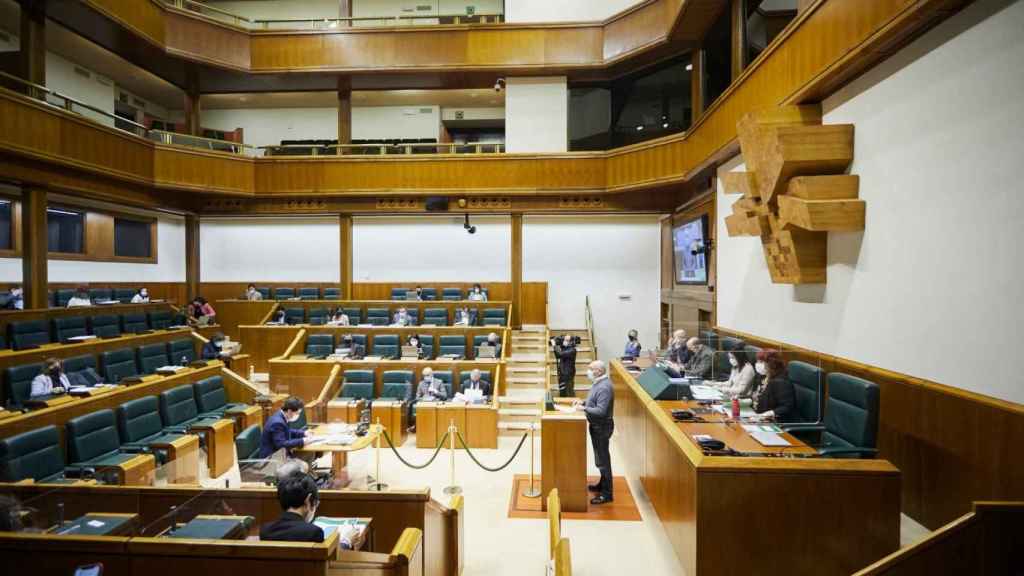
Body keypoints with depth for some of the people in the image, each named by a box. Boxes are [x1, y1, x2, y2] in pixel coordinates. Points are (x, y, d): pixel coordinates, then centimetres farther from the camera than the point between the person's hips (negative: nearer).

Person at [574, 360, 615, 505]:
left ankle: (606, 493, 7)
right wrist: (583, 402, 5)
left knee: (602, 459, -2)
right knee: (600, 457, 21)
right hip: (597, 425, 10)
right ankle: (603, 484, 35)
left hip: (602, 427, -10)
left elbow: (601, 411, -28)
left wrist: (584, 408, -22)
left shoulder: (604, 387, -25)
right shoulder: (599, 383, 7)